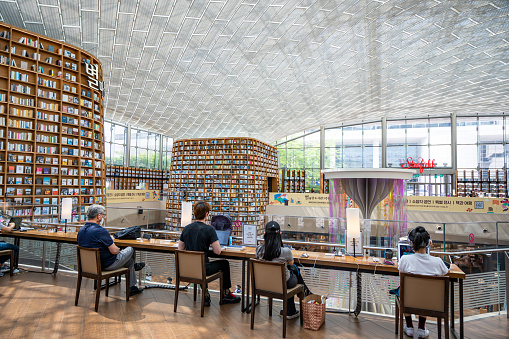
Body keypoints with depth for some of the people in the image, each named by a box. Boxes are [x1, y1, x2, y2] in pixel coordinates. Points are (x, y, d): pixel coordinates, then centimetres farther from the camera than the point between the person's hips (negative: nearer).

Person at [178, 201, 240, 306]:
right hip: (203, 269, -5)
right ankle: (226, 295, 33)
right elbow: (218, 251, -16)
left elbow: (180, 248, 9)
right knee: (224, 263, 20)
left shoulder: (186, 228, 0)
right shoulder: (209, 229, -17)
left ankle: (205, 295, 29)